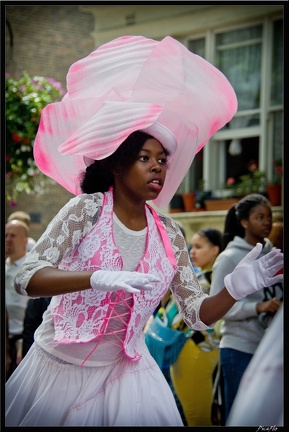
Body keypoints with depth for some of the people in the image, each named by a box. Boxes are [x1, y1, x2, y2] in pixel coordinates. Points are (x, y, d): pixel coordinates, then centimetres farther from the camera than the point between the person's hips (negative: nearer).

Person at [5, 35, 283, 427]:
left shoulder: (169, 234, 0)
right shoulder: (86, 209, -11)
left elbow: (197, 315, 2)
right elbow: (27, 278, -20)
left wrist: (235, 288, -19)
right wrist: (98, 278, -36)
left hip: (124, 374, 3)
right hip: (58, 366, -3)